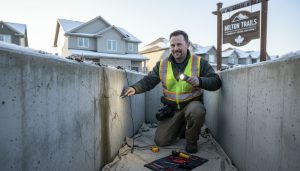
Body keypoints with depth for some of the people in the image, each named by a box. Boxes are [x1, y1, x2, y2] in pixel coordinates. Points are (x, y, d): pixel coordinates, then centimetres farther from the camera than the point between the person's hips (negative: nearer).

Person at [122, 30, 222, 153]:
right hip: (171, 109, 3)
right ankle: (181, 127, 28)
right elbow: (148, 81, -1)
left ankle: (191, 141, -6)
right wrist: (134, 88, -21)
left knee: (196, 110, -38)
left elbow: (216, 82, -13)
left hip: (192, 103, -2)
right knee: (160, 141, -3)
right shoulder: (162, 64, 1)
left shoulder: (199, 62, -7)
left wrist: (199, 81, -34)